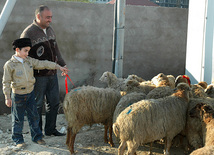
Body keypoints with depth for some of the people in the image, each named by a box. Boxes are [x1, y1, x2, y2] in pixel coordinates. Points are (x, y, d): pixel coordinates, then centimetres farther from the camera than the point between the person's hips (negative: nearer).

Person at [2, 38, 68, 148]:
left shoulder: (29, 61, 3)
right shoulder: (9, 65, -11)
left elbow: (43, 64, 6)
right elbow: (6, 82, -9)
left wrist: (59, 67, 3)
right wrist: (7, 97, -11)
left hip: (30, 93, 5)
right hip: (18, 95, -5)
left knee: (34, 116, 11)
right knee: (18, 119, 7)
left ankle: (37, 137, 25)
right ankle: (18, 140, 21)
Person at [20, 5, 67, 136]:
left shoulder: (50, 30, 10)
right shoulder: (28, 33, -13)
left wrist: (62, 64, 16)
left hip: (52, 74, 7)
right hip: (38, 76, -7)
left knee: (54, 102, 12)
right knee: (38, 104, 4)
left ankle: (50, 129, 26)